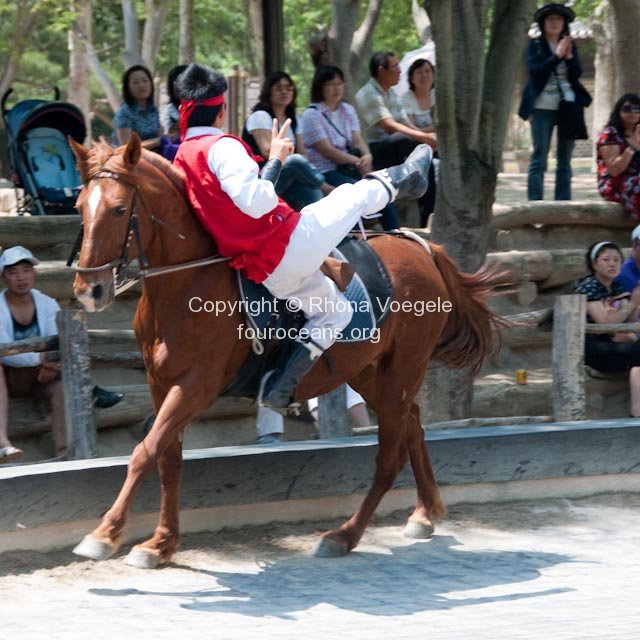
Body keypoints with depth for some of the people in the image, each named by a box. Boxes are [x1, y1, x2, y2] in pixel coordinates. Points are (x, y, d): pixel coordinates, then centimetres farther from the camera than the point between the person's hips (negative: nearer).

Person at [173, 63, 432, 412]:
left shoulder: (181, 158, 9)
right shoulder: (222, 147, -18)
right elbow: (257, 202, -30)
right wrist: (275, 159, -17)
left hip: (265, 274, 9)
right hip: (290, 243, -9)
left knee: (334, 311, 25)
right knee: (355, 194, 14)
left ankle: (281, 383, 13)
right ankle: (396, 181, 45)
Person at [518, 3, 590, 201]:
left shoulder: (570, 45, 12)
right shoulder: (534, 45, 3)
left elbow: (576, 74, 4)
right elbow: (535, 70, -11)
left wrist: (569, 56, -13)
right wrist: (557, 56, -15)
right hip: (543, 107, -4)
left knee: (565, 160, 4)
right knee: (539, 158, -7)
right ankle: (535, 202, -10)